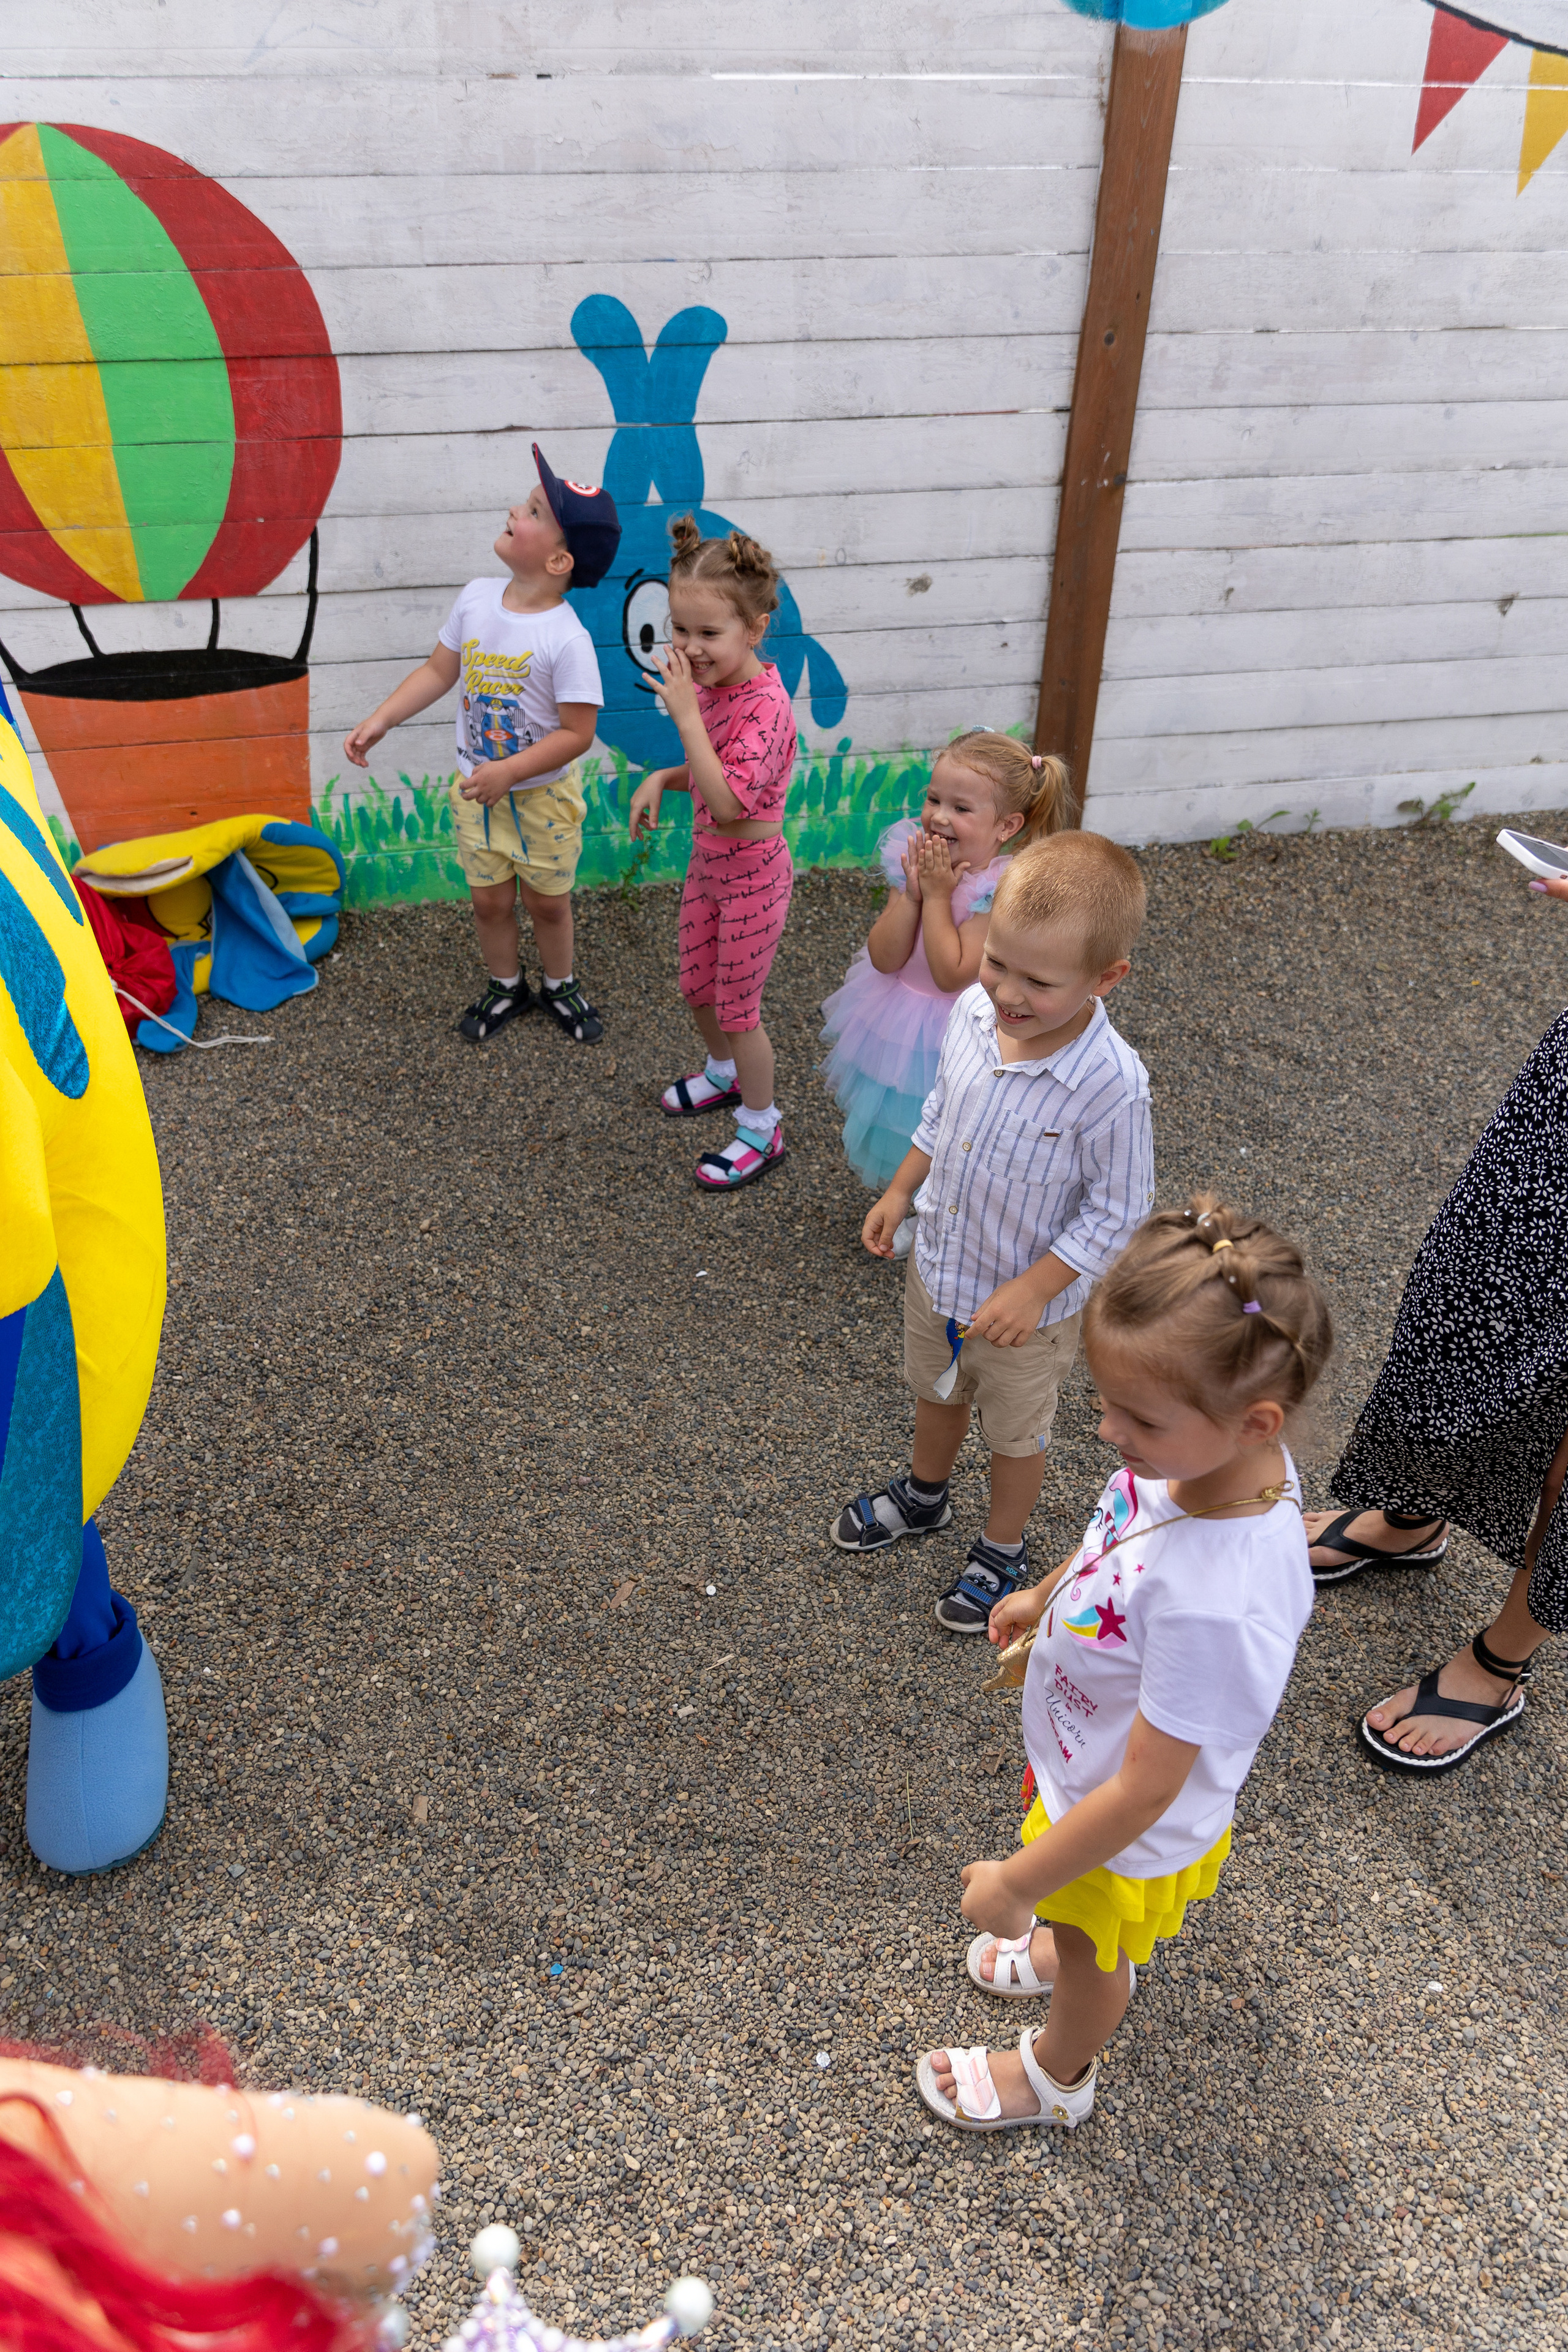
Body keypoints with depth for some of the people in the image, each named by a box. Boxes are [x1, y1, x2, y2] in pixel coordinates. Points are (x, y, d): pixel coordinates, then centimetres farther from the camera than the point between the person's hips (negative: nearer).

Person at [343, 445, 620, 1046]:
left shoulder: (567, 639, -25)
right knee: (489, 900, 17)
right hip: (477, 790, 4)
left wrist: (507, 772, -27)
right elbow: (438, 672, 5)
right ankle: (505, 986, 40)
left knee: (548, 902, 14)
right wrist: (379, 721, -1)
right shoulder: (477, 598, -7)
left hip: (544, 796, -4)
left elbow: (577, 732, -23)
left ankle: (559, 986, 40)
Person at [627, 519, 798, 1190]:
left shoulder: (764, 707, -28)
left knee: (736, 1008, 5)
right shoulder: (708, 685, -2)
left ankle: (761, 1129, 24)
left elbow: (728, 800, -37)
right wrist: (661, 780, -6)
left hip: (751, 872, -8)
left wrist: (686, 715, -36)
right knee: (696, 986, 23)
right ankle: (724, 1073, 51)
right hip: (708, 860, 8)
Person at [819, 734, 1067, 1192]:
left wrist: (937, 896, -26)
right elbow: (884, 959, -12)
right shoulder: (913, 860, -9)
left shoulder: (999, 892, -24)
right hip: (896, 1026, 6)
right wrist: (912, 893, -23)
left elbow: (951, 975, -29)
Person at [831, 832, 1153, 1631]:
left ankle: (1003, 1550, 49)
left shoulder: (1109, 1086, -35)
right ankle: (923, 1496, 61)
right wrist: (899, 1192, 8)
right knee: (935, 1390, 32)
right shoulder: (975, 1010, -17)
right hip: (936, 1265, 6)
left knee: (1013, 1430, 22)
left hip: (1024, 1303, -5)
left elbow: (1116, 1210, -23)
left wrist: (1033, 1291, -24)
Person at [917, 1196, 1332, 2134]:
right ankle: (1088, 1959, 70)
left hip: (1129, 1835, -6)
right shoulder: (1208, 1454, -24)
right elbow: (1121, 1539, 1)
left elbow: (1142, 1792, -33)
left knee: (1091, 1957, 28)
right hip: (1091, 1759, 6)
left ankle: (1057, 2075, 59)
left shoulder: (1219, 1606, -47)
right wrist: (1047, 1595, 18)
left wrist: (1019, 1883, -20)